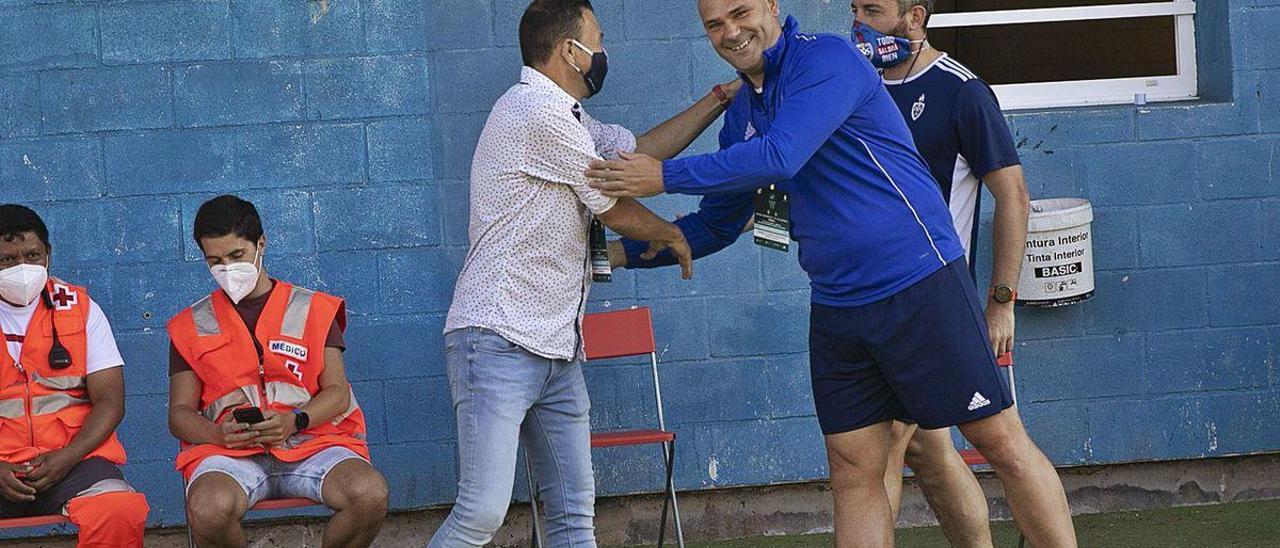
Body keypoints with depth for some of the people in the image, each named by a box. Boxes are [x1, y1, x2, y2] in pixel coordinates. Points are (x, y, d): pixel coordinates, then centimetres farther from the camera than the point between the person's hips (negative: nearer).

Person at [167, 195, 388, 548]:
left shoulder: (313, 309, 16)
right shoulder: (191, 326, 17)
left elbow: (337, 392, 8)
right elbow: (179, 413, 12)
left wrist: (295, 422, -13)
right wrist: (219, 434, -11)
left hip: (311, 442, 1)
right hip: (230, 453, -1)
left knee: (370, 493, -32)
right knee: (209, 510, -38)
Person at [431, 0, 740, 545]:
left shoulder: (565, 118, 20)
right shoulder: (538, 112, -12)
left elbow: (638, 151, 29)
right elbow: (617, 211, -5)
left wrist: (723, 97, 26)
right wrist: (673, 237, 15)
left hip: (557, 350, 10)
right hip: (499, 342, -10)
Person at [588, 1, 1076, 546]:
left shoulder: (826, 59, -12)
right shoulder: (742, 113, 12)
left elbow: (781, 155, -26)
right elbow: (716, 225, 21)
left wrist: (665, 176, -21)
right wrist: (628, 251, 10)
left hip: (920, 281, -8)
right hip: (836, 306, 8)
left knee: (1000, 440, -3)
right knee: (853, 470, 5)